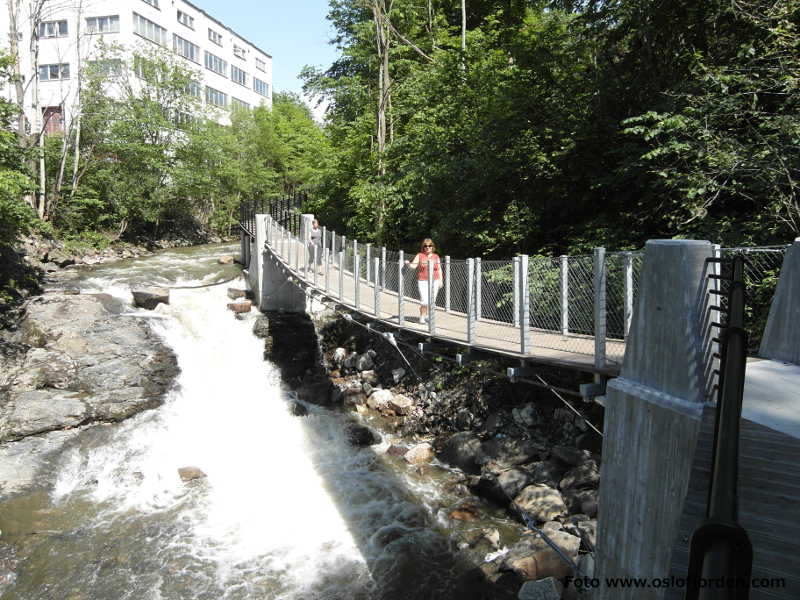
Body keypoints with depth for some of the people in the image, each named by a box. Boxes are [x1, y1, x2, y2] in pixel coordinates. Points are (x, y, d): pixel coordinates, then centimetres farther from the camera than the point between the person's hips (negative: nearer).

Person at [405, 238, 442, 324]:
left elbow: (439, 269, 13)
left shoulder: (436, 256, 10)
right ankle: (422, 317, 1)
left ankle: (427, 316, 22)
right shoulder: (419, 255, 4)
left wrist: (440, 280, 6)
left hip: (434, 281, 3)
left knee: (432, 301, 6)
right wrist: (408, 263, -27)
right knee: (424, 301, -13)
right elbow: (413, 265, -6)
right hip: (423, 281, -3)